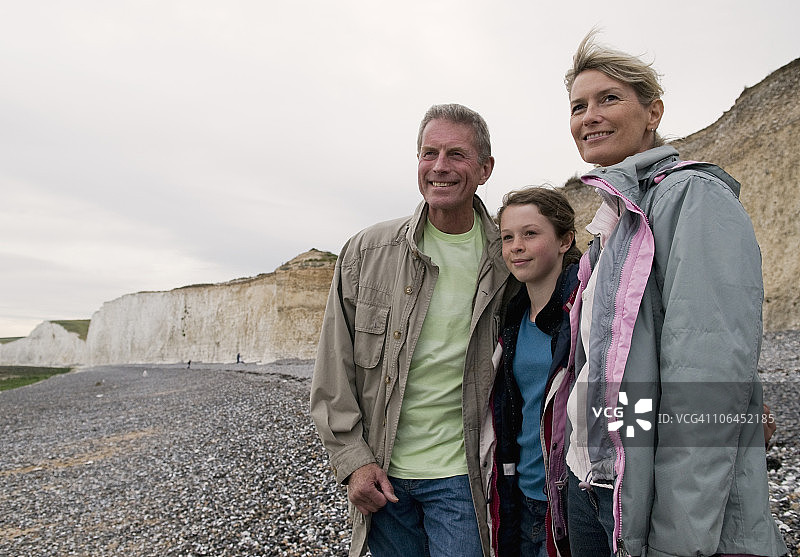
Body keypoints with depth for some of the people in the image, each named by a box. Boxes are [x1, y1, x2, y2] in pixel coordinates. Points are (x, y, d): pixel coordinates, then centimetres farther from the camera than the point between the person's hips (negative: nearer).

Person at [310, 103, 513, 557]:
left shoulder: (505, 260, -5)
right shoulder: (366, 251, -5)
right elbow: (333, 370, -2)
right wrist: (353, 458, -7)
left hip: (460, 474, -1)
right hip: (380, 472, 1)